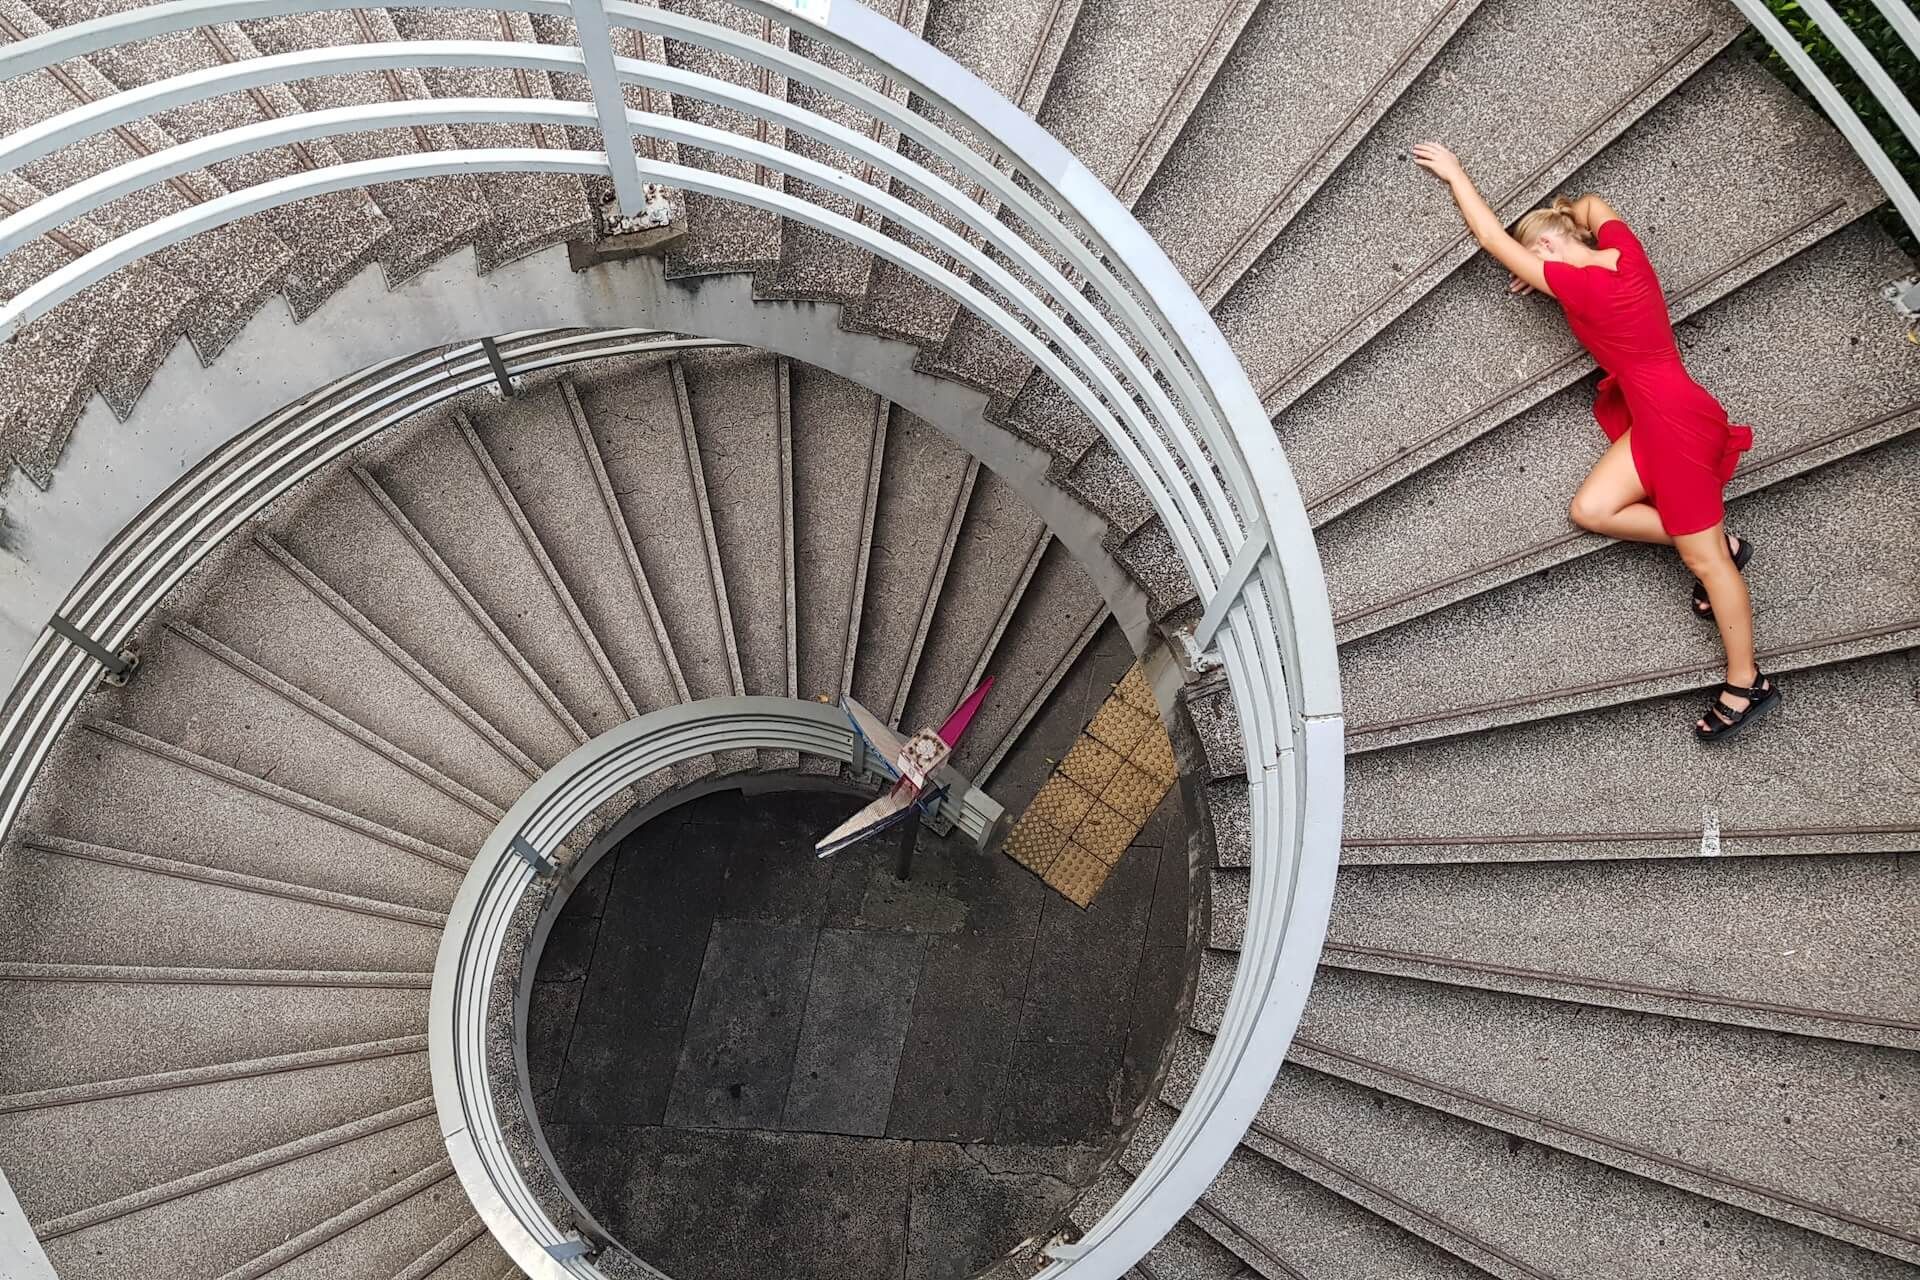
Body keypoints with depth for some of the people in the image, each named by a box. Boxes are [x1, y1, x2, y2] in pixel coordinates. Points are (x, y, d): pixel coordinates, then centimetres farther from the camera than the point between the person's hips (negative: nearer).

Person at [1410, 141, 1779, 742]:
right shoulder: (1620, 244, 1)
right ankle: (1720, 544, 13)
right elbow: (1591, 204, 24)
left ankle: (1746, 684, 8)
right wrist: (1548, 278, 15)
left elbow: (1494, 238, -14)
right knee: (1590, 509, 7)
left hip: (1677, 422, -9)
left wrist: (1455, 174, -4)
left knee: (1704, 558, -1)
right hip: (1651, 418, 9)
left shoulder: (1578, 285, -20)